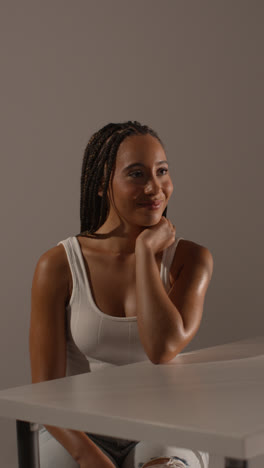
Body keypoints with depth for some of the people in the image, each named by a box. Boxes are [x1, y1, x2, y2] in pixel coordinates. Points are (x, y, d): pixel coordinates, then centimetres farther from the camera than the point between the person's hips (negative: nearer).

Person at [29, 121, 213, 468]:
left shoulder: (191, 258, -1)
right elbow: (46, 387, -7)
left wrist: (145, 249, -11)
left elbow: (163, 350, -19)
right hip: (80, 433, 0)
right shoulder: (57, 266, -4)